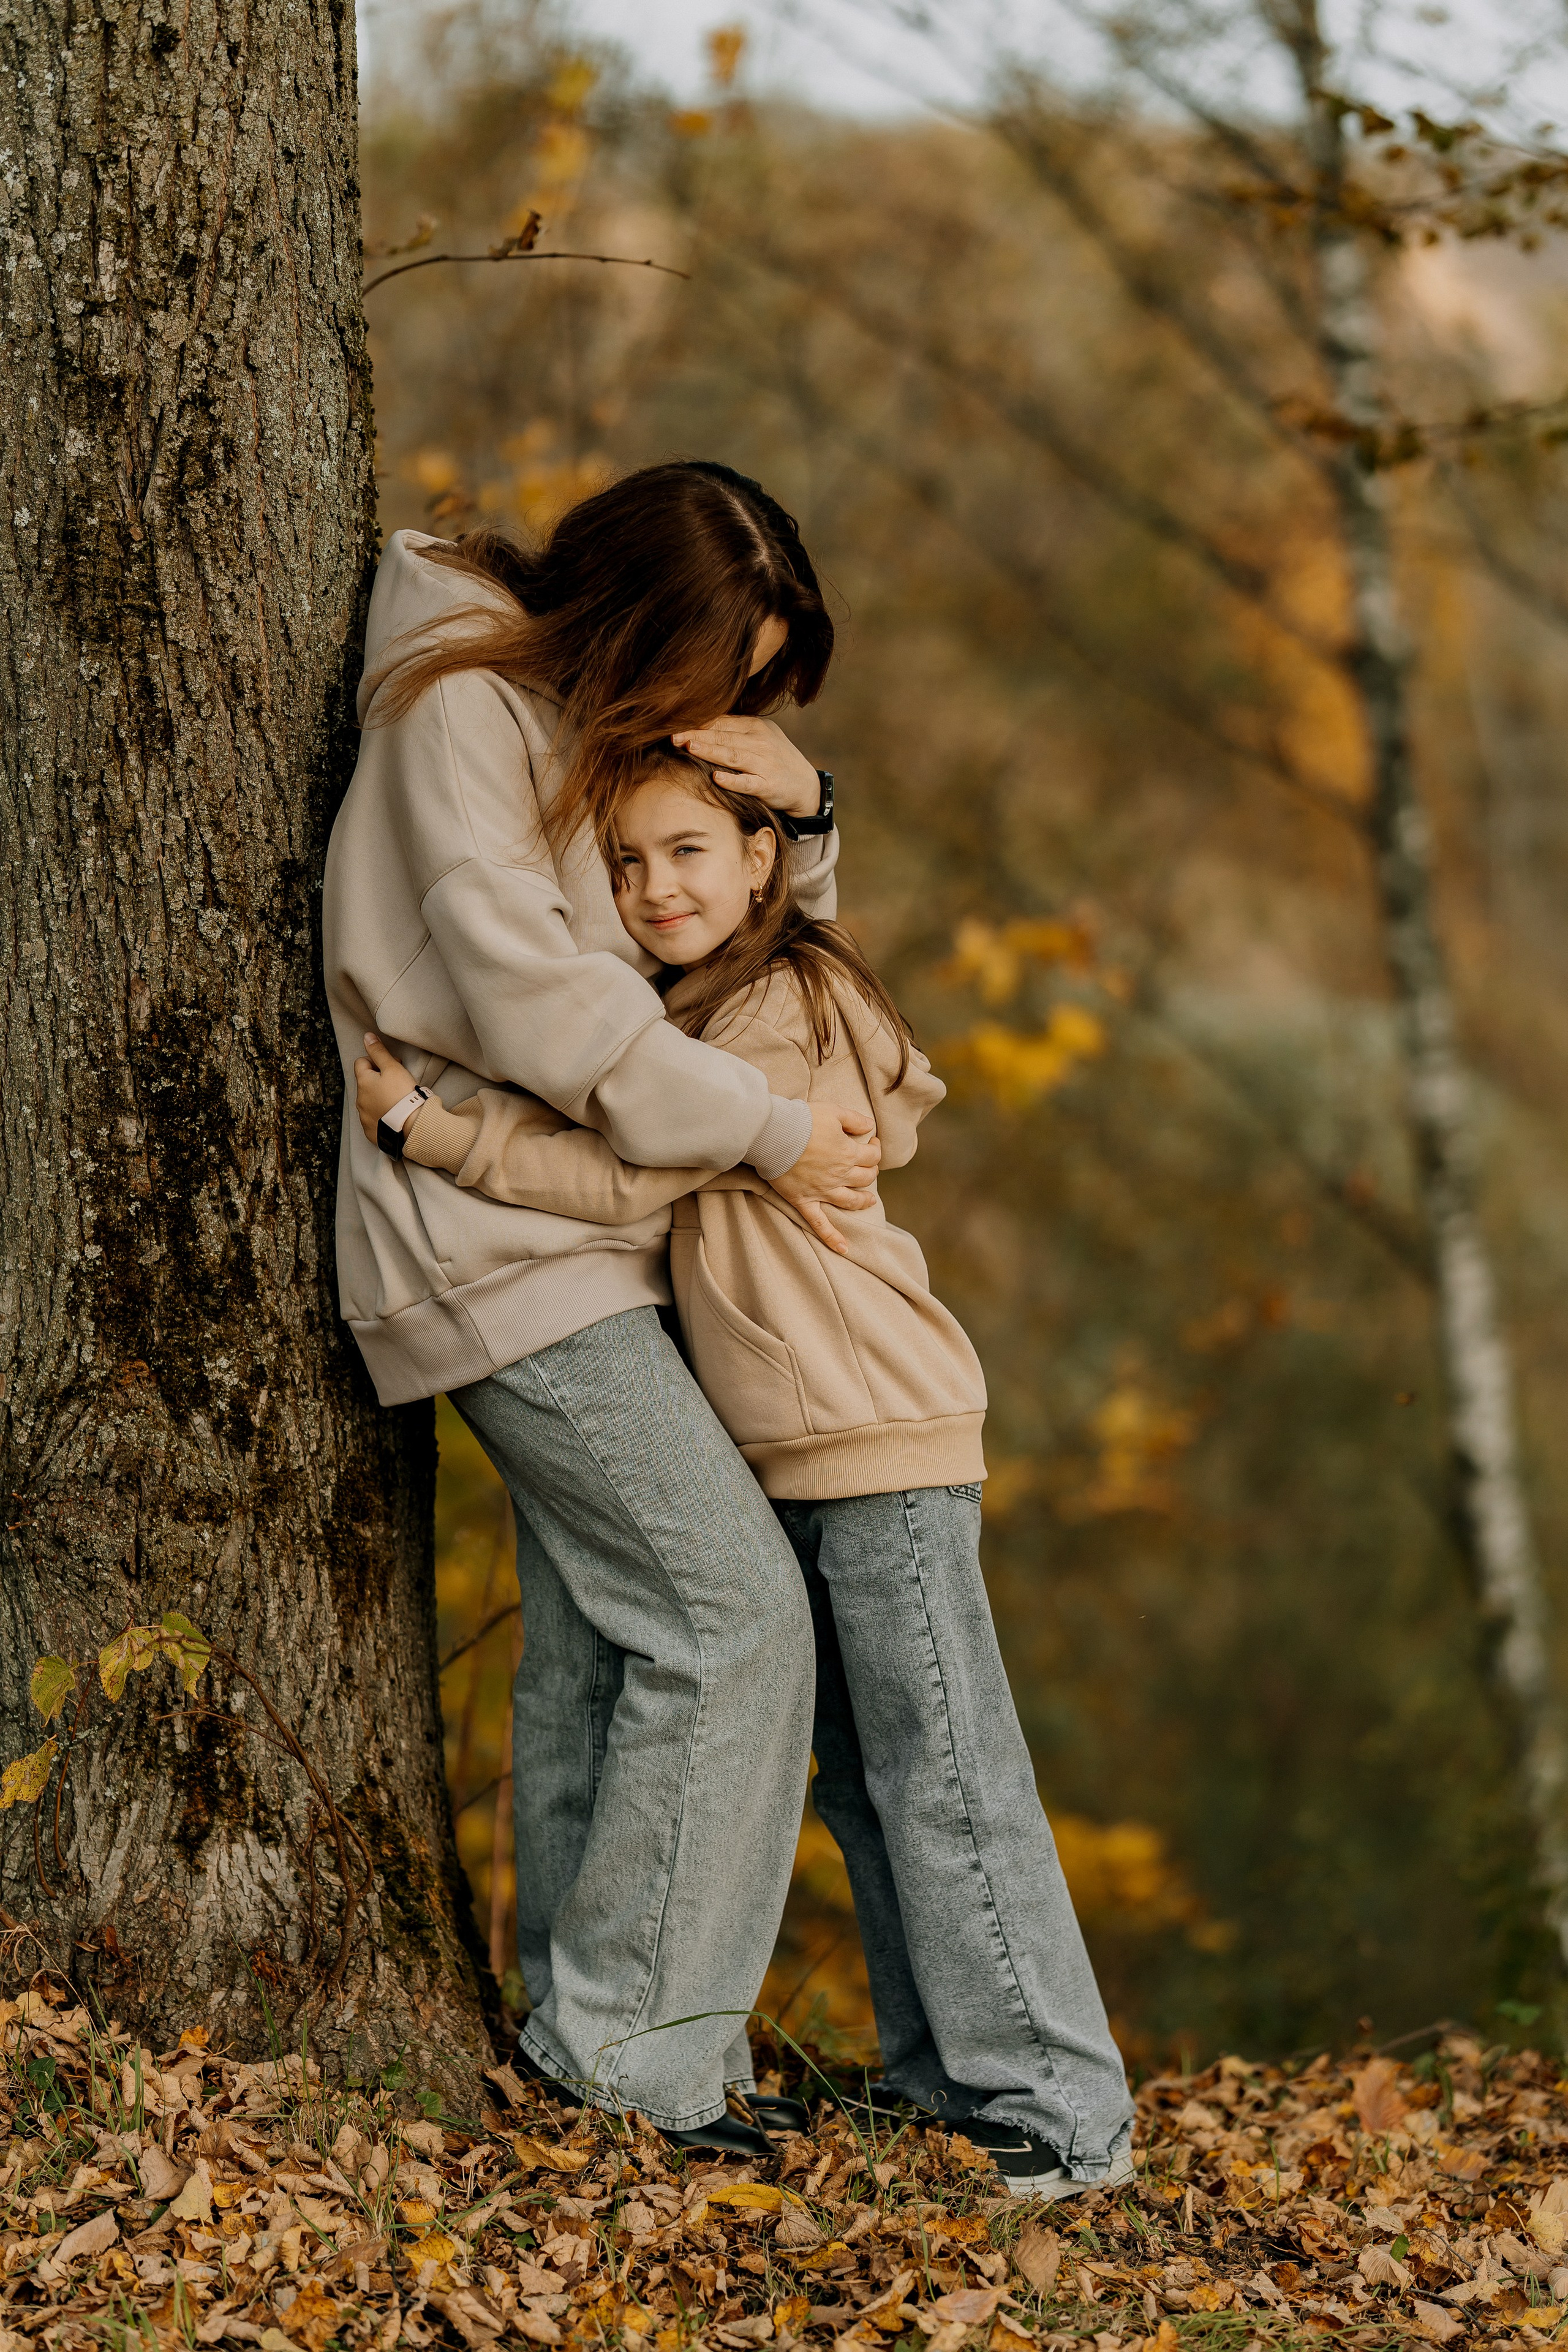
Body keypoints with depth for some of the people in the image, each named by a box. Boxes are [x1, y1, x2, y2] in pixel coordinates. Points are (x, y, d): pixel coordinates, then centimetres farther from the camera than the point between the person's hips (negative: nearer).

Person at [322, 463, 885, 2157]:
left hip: (586, 1240, 9)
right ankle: (626, 2029, -5)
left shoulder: (622, 731, 14)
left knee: (595, 1644, 10)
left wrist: (798, 811, -1)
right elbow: (530, 999, -22)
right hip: (499, 1239, -9)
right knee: (736, 1610, -12)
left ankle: (583, 2033, 16)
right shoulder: (461, 711, -14)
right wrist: (769, 1133, -17)